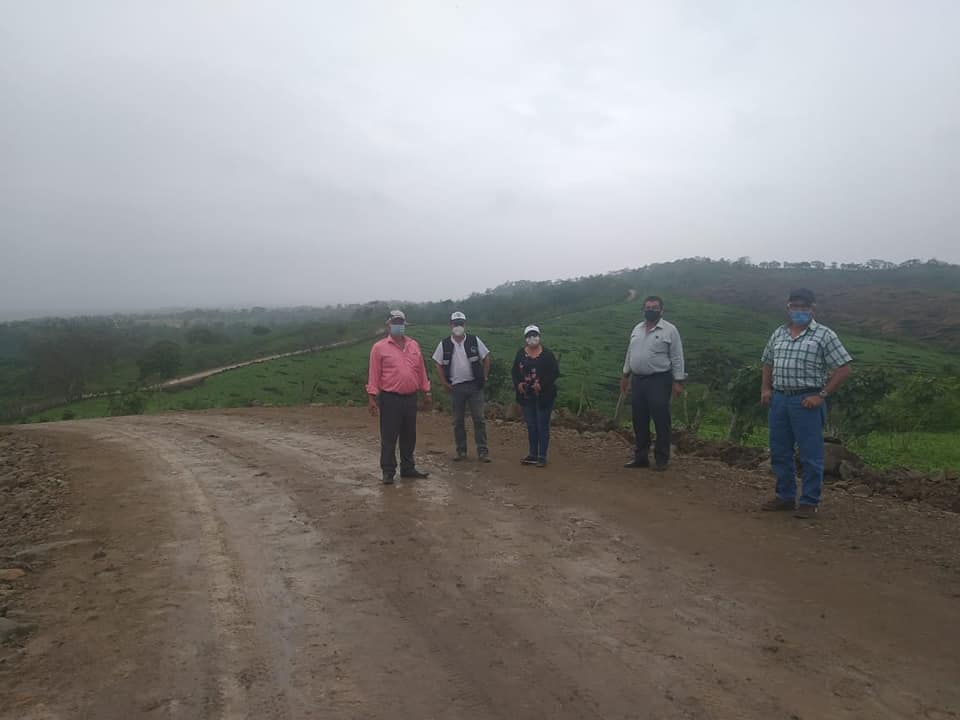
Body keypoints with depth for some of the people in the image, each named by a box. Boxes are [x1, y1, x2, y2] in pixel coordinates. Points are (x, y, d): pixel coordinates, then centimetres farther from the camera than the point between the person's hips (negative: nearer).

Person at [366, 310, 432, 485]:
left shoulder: (414, 345, 11)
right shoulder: (379, 347, -3)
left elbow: (421, 370, 14)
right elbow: (374, 374, -5)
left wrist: (426, 392, 13)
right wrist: (372, 397, -10)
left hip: (410, 398, 5)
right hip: (390, 398, -5)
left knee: (409, 436, 13)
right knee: (389, 437, 1)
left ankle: (408, 468, 26)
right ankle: (388, 471, 12)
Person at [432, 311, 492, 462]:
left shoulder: (474, 341, -2)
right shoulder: (444, 344, 0)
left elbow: (486, 358, 5)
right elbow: (439, 365, 7)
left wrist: (484, 377, 1)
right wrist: (445, 383, 1)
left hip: (474, 385, -1)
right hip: (455, 387, 1)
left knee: (479, 419, -2)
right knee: (458, 421, 8)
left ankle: (483, 451, 3)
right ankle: (461, 451, 19)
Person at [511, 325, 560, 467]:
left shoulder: (547, 354, -7)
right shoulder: (520, 354, 4)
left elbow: (555, 373, -9)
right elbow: (515, 372, 9)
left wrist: (542, 384, -20)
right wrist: (518, 384, -9)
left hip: (544, 396, -4)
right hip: (527, 395, 4)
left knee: (543, 426, 1)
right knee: (530, 425, 13)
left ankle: (542, 456, 9)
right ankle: (533, 454, 23)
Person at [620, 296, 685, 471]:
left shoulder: (670, 330, -7)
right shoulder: (637, 329, 12)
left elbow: (677, 358, -8)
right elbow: (630, 353, 19)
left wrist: (678, 381, -12)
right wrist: (625, 375, 17)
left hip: (659, 380, -6)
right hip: (638, 380, 6)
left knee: (661, 421, -2)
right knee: (639, 421, 10)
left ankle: (662, 459, 8)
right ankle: (641, 457, 20)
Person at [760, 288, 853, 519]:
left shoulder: (824, 335, -4)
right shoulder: (778, 333, 13)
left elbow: (843, 369, -7)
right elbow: (768, 364, 22)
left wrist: (822, 395, -12)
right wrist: (765, 389, 8)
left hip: (806, 402, -5)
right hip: (778, 399, 6)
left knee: (810, 454, 1)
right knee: (779, 452, 12)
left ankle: (809, 502, 13)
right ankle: (785, 496, 25)